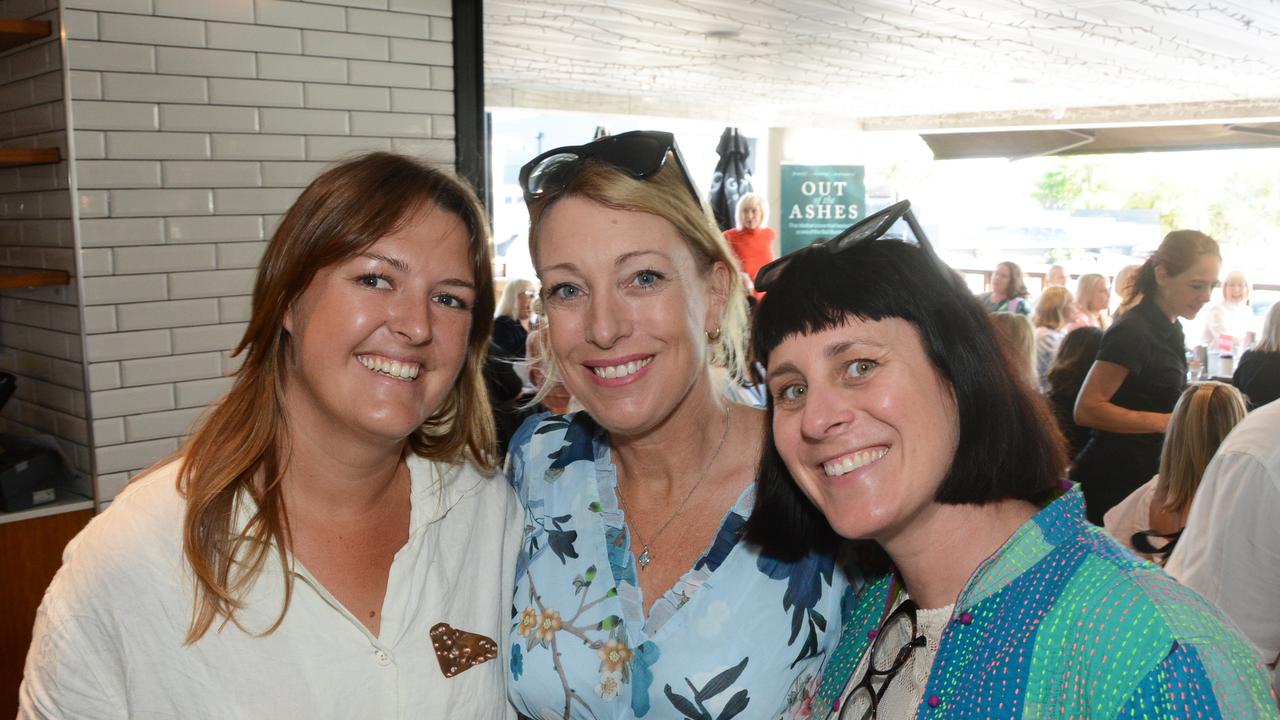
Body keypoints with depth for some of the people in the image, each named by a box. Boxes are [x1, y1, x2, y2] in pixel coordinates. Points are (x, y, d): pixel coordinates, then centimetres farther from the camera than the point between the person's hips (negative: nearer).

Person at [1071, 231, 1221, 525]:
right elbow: (1087, 409, -24)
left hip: (1143, 476, 9)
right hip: (1112, 481, -9)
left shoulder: (1170, 330, 12)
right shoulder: (1132, 331, -17)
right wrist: (1167, 422, -26)